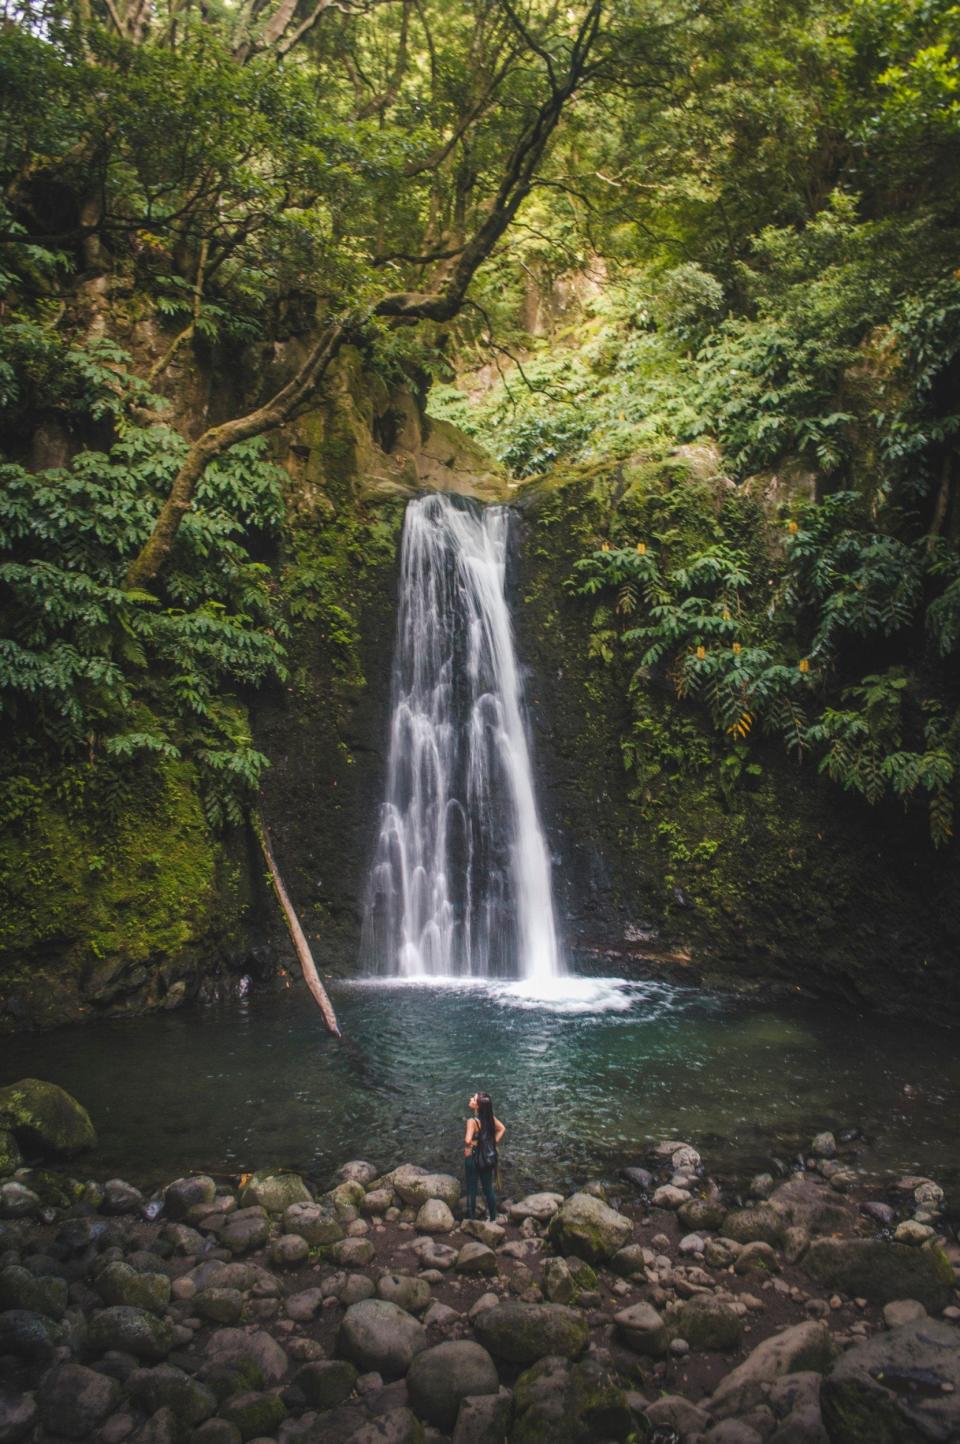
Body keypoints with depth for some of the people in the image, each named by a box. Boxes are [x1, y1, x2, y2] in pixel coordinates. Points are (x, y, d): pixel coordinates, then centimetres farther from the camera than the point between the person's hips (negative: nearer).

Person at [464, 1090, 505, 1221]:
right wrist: (494, 1143, 8)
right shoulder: (490, 1117, -5)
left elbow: (468, 1140, -37)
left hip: (474, 1158, -6)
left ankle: (471, 1220, 21)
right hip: (488, 1157, 6)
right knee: (488, 1189, 20)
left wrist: (469, 1145, -15)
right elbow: (502, 1129, 8)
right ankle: (493, 1218, 31)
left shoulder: (472, 1121, -25)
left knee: (471, 1190, 11)